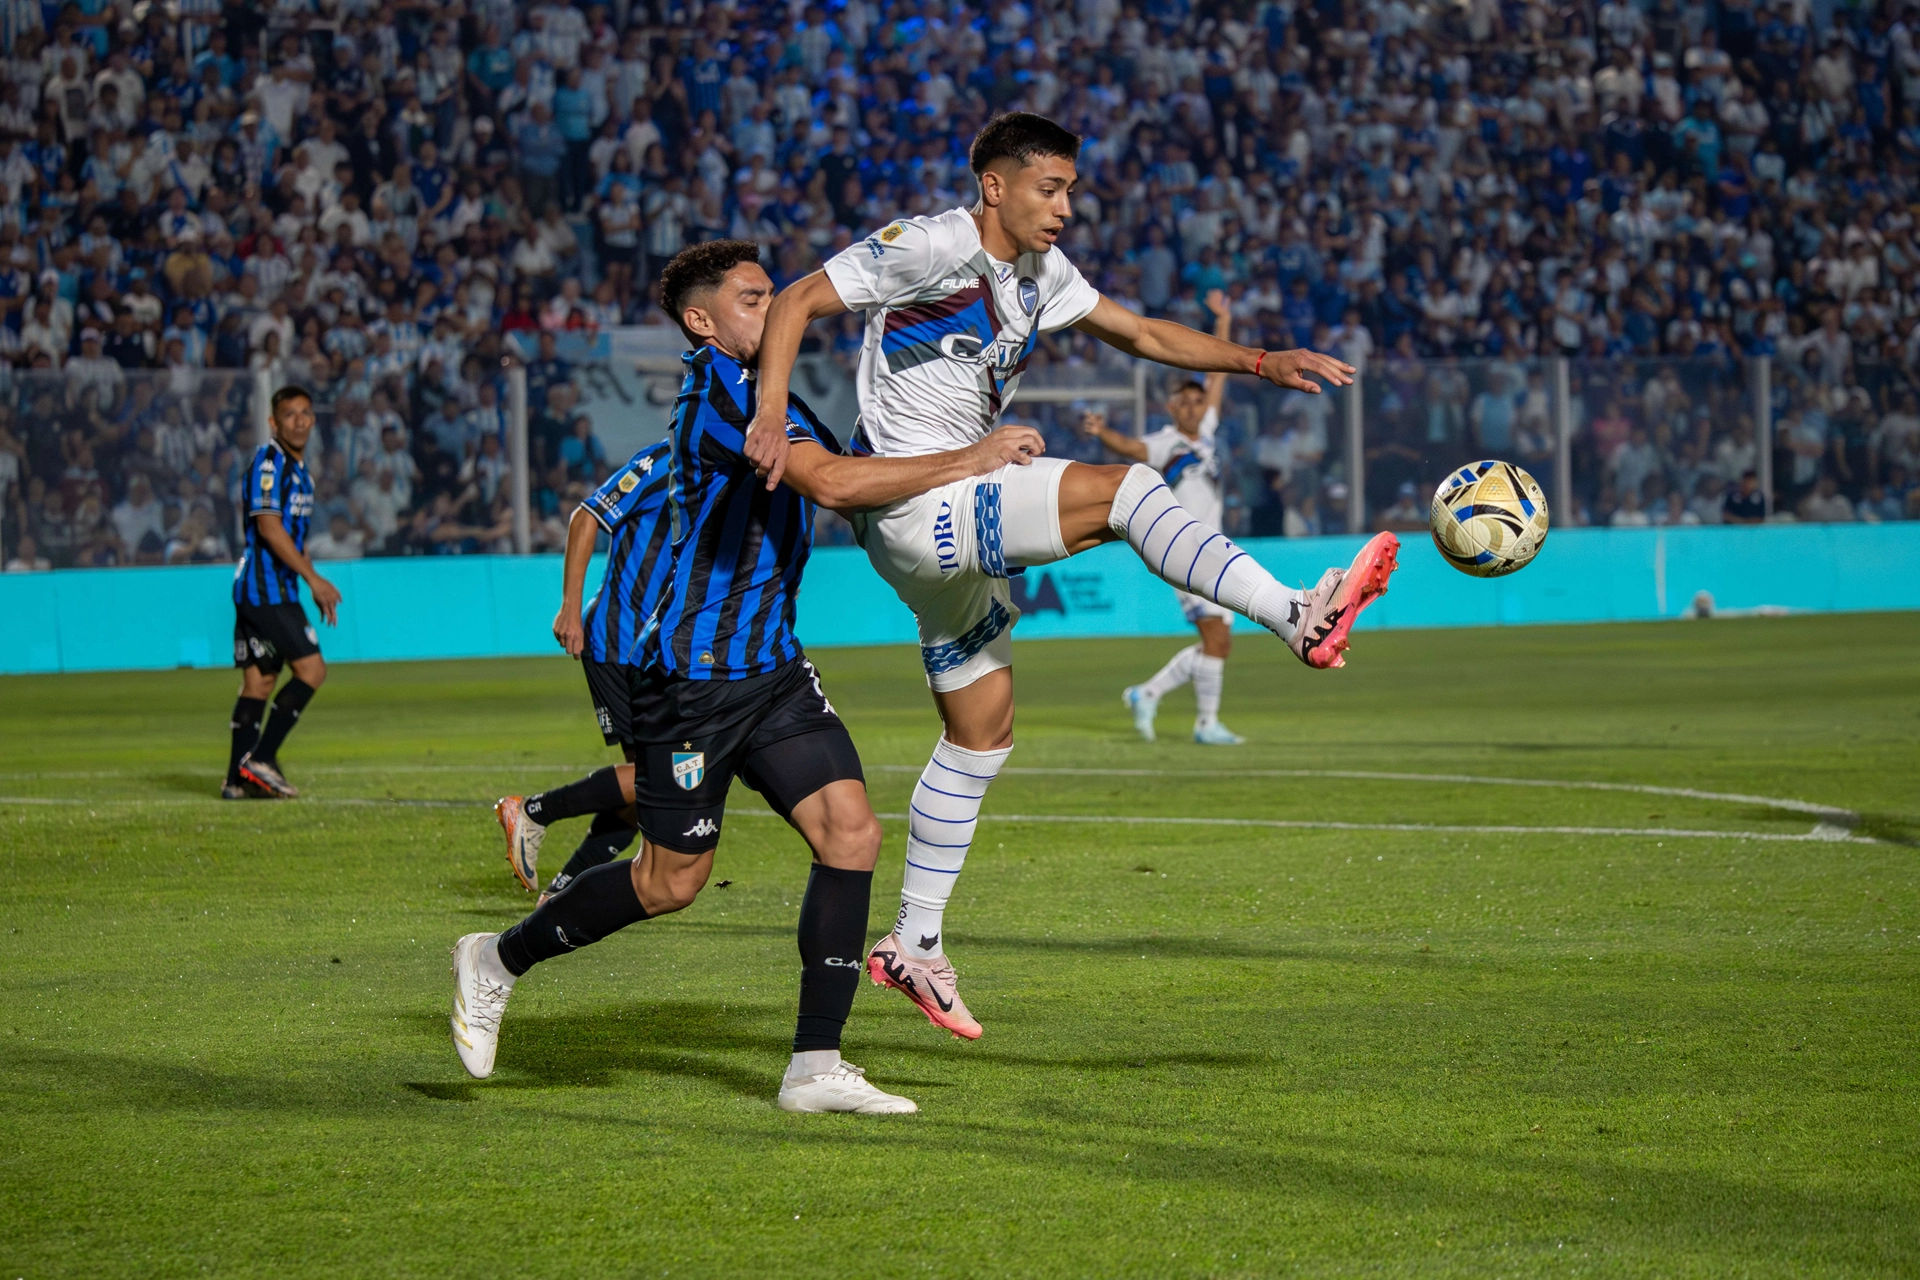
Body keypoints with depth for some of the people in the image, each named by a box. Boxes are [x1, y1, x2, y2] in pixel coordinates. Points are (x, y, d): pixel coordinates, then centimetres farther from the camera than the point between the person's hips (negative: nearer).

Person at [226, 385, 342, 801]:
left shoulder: (298, 468, 20)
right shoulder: (269, 461, -11)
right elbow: (269, 527, -18)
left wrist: (316, 591, 23)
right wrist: (314, 579, -18)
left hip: (275, 588, 9)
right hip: (266, 588, -9)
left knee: (259, 680, 6)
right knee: (312, 668, -12)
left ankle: (238, 779, 4)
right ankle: (259, 759, -12)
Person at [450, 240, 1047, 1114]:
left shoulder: (761, 390, 16)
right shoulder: (720, 385, -14)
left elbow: (836, 479, 30)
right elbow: (830, 483, -26)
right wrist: (968, 458, -22)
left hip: (771, 666, 9)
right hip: (692, 673, -9)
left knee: (850, 831, -7)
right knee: (672, 883, 0)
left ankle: (815, 1067, -5)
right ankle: (496, 961, 23)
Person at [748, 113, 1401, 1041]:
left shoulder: (1040, 274, 14)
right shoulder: (929, 248, -12)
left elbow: (1140, 334, 20)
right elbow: (798, 302, -13)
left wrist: (1262, 364, 9)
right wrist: (771, 416, -27)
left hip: (957, 524, 10)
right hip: (908, 505, -10)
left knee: (982, 735, 12)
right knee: (1125, 490, -21)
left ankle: (913, 944, 18)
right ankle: (1299, 617, -26)